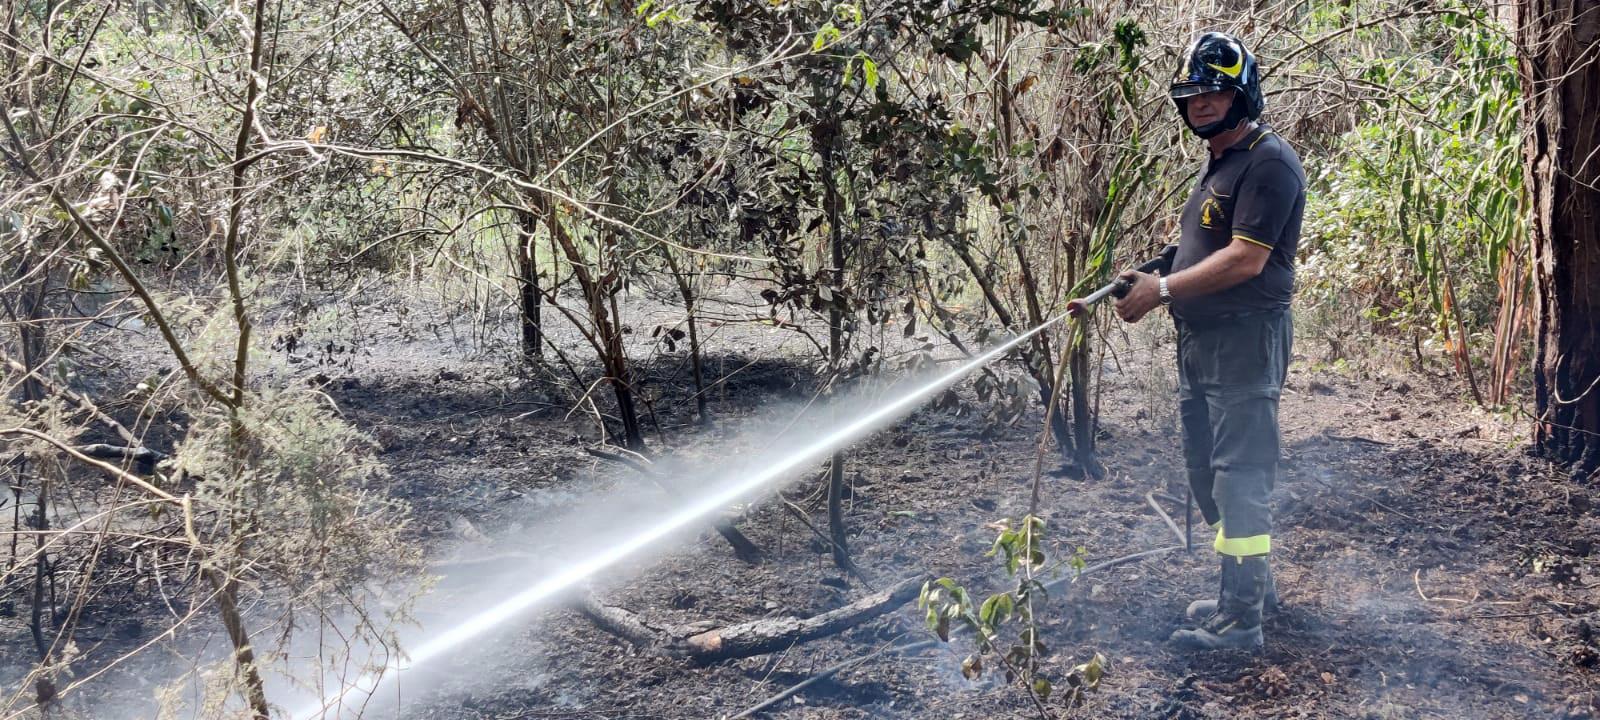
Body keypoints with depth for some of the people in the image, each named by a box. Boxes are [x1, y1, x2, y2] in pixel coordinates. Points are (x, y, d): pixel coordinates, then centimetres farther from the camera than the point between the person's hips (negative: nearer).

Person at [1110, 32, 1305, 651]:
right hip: (1200, 341, 11)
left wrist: (1164, 289, -19)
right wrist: (1151, 278, 6)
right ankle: (1252, 584, 31)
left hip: (1245, 339, -11)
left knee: (1238, 474, -8)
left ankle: (1241, 618, -3)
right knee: (1205, 468, 17)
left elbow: (1246, 259, -21)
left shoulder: (1268, 163, -14)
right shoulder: (1218, 164, 19)